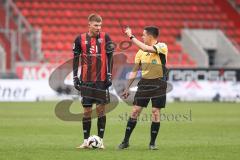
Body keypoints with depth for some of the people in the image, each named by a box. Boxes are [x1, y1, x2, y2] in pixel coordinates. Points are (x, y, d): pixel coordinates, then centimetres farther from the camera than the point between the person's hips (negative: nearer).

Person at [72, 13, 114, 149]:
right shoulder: (80, 39, 2)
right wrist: (75, 77, 2)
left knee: (101, 108, -2)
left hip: (101, 79, -1)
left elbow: (110, 57, 1)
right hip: (86, 80, 1)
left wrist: (109, 75, -6)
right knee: (87, 110, 2)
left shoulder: (105, 37, 0)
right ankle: (86, 141, 9)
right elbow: (76, 59, 7)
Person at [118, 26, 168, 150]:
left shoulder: (162, 47, -10)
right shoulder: (141, 52, 7)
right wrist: (127, 88, 11)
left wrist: (131, 36, -23)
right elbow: (134, 71, 13)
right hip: (144, 83, 4)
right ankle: (126, 141, 5)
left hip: (158, 84, -4)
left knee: (155, 113, -3)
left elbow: (146, 48, -28)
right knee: (135, 111, 0)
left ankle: (152, 143, 7)